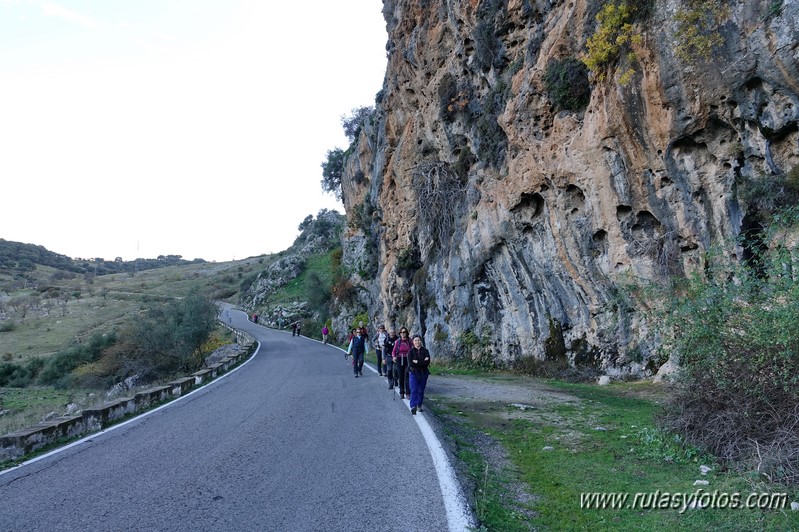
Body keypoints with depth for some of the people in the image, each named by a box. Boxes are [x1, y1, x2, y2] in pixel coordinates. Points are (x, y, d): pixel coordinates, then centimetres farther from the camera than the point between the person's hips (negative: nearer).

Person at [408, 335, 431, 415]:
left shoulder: (425, 351, 3)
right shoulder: (411, 351, 0)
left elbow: (427, 362, -10)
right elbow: (410, 363, -13)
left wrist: (416, 362, -13)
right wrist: (422, 362, -15)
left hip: (423, 373, 2)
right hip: (413, 373, -2)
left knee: (421, 390, 9)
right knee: (414, 390, -12)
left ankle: (419, 405, 24)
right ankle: (413, 406, -20)